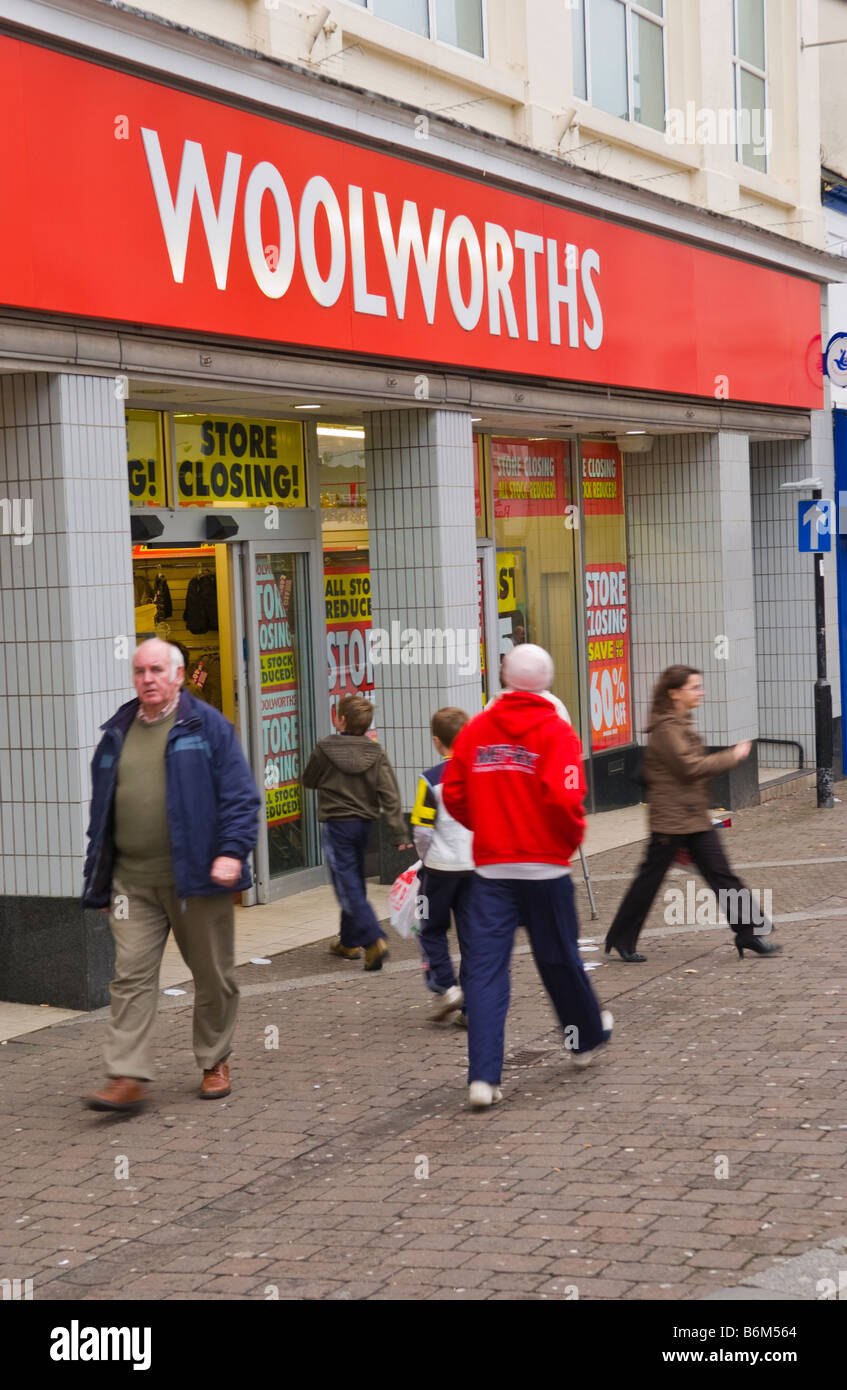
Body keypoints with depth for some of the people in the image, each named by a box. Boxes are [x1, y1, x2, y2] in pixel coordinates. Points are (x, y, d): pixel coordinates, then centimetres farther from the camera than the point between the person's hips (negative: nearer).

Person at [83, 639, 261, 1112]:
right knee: (132, 975, -5)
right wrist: (99, 874, 15)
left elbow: (240, 795, -6)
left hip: (196, 877, -3)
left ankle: (215, 1063, 25)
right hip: (133, 881, 3)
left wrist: (232, 851, -19)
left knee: (213, 976, 8)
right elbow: (102, 808, 18)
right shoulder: (117, 733, 12)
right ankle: (129, 1077, -5)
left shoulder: (208, 726, -1)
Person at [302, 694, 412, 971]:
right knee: (354, 881, 18)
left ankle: (373, 940, -20)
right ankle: (348, 942, 28)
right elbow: (390, 794, -7)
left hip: (335, 824, -5)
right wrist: (400, 833, -9)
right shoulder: (376, 753, -2)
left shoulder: (324, 749, -11)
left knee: (347, 885, -5)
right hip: (363, 822, 5)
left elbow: (309, 781, 5)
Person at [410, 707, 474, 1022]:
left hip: (442, 866, -4)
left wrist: (425, 857, 6)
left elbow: (422, 830, -11)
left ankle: (444, 986, -2)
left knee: (432, 929, 13)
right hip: (478, 865, 4)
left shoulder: (432, 779, -13)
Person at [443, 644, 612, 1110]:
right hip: (544, 866, -2)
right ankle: (586, 1037, 39)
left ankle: (483, 1076, -9)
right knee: (558, 957, 16)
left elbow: (453, 795, 3)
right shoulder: (555, 731, -8)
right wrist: (574, 837, 0)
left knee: (485, 967, -1)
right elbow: (563, 798, -19)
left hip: (490, 866, 2)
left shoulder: (476, 730, 3)